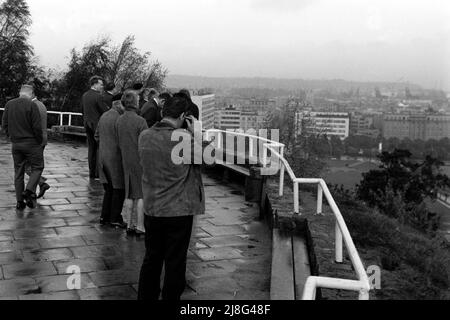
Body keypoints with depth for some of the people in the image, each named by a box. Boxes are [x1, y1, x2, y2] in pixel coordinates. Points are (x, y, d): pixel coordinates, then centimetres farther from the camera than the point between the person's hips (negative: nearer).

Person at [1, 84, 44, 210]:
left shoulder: (9, 104, 3)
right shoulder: (31, 105, -14)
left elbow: (4, 124, 6)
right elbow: (37, 127, -15)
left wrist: (11, 137, 16)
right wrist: (40, 142, -1)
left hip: (15, 143, 5)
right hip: (31, 143, -5)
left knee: (18, 172, 11)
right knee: (37, 167, 10)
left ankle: (20, 202, 14)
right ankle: (29, 191, -9)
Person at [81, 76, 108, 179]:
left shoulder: (84, 96, 10)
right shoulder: (98, 96, -15)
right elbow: (105, 111, -15)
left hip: (88, 125, 8)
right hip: (97, 125, -8)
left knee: (91, 149, 11)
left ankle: (92, 172, 15)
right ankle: (98, 172, -1)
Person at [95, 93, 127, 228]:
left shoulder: (104, 116, 11)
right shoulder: (118, 118, -19)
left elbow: (97, 136, 19)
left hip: (103, 157, 9)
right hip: (115, 158, -9)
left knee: (109, 188, 18)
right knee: (118, 189, 2)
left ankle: (105, 217, 22)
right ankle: (115, 218, 8)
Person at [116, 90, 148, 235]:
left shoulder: (119, 121, 4)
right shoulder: (140, 121, -16)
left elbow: (119, 143, 10)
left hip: (126, 161, 6)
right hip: (139, 161, -6)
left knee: (129, 194, 12)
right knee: (141, 194, 2)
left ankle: (130, 225, 18)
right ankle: (140, 226, 5)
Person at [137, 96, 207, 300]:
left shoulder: (144, 137, -1)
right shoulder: (184, 138, -19)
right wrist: (197, 133, 2)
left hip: (151, 209, 5)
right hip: (179, 211, -5)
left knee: (151, 259, 19)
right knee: (175, 263, 9)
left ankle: (146, 296, 29)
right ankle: (171, 297, 19)